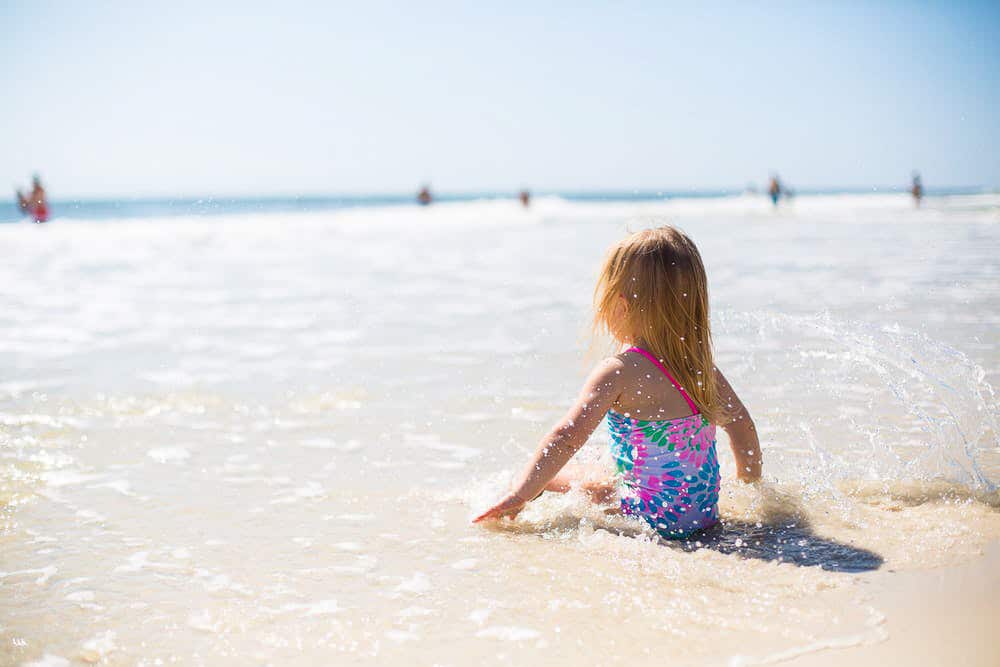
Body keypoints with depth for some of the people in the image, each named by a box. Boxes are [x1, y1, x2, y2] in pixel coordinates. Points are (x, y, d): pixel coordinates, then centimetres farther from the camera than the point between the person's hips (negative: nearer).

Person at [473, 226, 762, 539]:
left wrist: (519, 496, -20)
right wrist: (750, 482, 28)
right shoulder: (701, 363, 3)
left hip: (652, 520, -7)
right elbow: (742, 424, 13)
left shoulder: (619, 372, -17)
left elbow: (568, 437, -24)